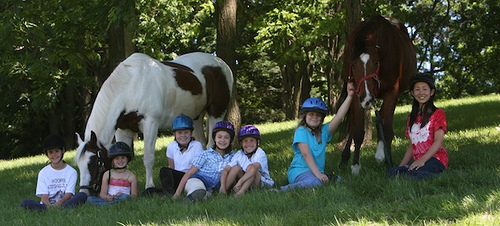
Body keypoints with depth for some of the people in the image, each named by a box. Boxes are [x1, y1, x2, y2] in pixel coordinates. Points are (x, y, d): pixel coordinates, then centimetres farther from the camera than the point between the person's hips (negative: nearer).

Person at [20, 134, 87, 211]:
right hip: (46, 206, 1)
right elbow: (44, 197, 0)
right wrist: (50, 206, -25)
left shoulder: (71, 172, 7)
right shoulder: (43, 173, 11)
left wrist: (57, 204, -27)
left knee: (83, 195, -28)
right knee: (25, 203, -26)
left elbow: (68, 195, -4)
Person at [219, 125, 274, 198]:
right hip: (245, 181, 4)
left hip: (262, 183, -4)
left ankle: (241, 192, -42)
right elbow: (226, 169, -12)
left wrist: (239, 182, -47)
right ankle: (223, 190, -21)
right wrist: (222, 186, -29)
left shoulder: (260, 153, -17)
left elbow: (254, 168, -36)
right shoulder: (239, 155, -3)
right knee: (236, 168, -17)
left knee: (251, 167, -29)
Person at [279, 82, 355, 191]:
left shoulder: (324, 131, 14)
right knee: (316, 182, -39)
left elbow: (339, 116, 5)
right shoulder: (301, 131, -4)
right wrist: (318, 174, -25)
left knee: (338, 180, -22)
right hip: (299, 171, -6)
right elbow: (306, 154, -15)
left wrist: (349, 96, -5)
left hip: (317, 172, 6)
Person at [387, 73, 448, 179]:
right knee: (392, 173, -23)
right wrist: (401, 165, 9)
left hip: (435, 159, -6)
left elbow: (438, 141, -8)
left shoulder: (438, 114, 4)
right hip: (417, 160, 6)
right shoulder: (411, 118, 25)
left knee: (410, 173, -36)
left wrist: (422, 160, -22)